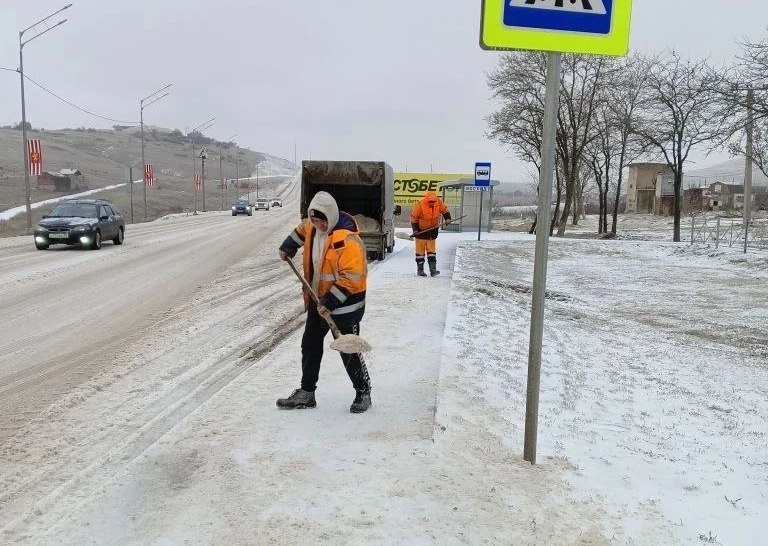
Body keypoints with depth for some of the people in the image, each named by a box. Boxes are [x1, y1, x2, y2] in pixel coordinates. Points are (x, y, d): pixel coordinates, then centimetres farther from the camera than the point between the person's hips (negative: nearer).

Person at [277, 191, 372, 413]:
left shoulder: (348, 240, -26)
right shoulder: (312, 226, 0)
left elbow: (352, 277, -28)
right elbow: (302, 229, 27)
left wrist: (331, 302, -27)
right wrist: (288, 246, 19)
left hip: (344, 304, -8)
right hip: (317, 300, 9)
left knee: (348, 351, 0)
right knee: (310, 345, 14)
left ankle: (363, 392, 19)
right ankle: (306, 392, 26)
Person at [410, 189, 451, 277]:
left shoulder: (439, 202, -13)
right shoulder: (419, 204, -22)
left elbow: (445, 210, 7)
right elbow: (413, 217, -13)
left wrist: (447, 218, -8)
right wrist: (415, 229, -18)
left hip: (433, 230, 3)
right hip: (421, 230, -3)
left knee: (431, 250, 2)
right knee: (420, 250, 2)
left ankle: (433, 269, 1)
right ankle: (420, 270, 10)